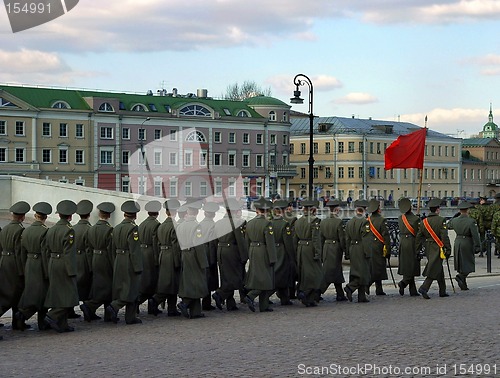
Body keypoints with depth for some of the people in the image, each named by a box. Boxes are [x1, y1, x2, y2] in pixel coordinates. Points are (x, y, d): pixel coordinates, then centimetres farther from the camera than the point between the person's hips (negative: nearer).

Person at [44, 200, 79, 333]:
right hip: (65, 266, -8)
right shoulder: (68, 230, -15)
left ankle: (62, 324, 14)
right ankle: (52, 316, -12)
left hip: (53, 265, 8)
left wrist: (50, 268, 19)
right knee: (69, 295, -1)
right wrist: (72, 272, -17)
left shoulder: (51, 230, 9)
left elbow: (46, 251, 12)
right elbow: (69, 253, -19)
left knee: (58, 295, 11)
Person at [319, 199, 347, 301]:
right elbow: (342, 239, -13)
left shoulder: (323, 222, 5)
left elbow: (321, 238, 8)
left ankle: (340, 295, 17)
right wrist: (345, 251, -3)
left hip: (326, 248, 7)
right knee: (329, 273, -4)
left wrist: (321, 253, 13)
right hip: (336, 248, -7)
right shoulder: (339, 222, -13)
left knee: (337, 272, 14)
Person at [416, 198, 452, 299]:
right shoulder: (441, 220, -12)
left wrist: (417, 250, 12)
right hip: (438, 248, -7)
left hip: (428, 248, 7)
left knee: (439, 269, 17)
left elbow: (419, 237, 7)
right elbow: (444, 237, -15)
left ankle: (442, 291, 23)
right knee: (434, 269, -6)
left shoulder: (424, 221, 6)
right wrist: (448, 249, -10)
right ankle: (424, 287, -20)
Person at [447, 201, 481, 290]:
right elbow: (475, 235, -16)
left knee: (460, 263, 14)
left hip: (457, 242, 5)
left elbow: (448, 226, 20)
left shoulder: (454, 220, -1)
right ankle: (460, 276, -20)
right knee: (469, 263, 5)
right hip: (467, 243, -5)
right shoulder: (471, 221, -16)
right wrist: (477, 246, -10)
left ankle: (463, 284, 17)